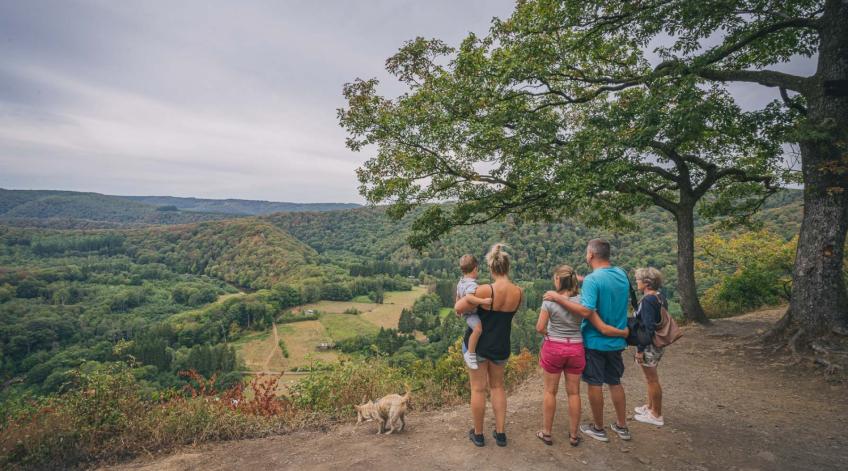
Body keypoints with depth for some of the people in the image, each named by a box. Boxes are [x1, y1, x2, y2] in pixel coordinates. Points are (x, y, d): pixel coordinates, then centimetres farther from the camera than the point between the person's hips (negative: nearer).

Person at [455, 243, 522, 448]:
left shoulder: (486, 290, -24)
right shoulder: (518, 292, -9)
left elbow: (458, 308, -18)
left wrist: (464, 296, 2)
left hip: (477, 344, -4)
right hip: (501, 347, 4)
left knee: (478, 388, 10)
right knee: (498, 387, 21)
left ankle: (478, 434, 24)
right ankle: (500, 433, 25)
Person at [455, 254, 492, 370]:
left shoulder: (460, 282, 8)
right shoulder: (472, 284, -23)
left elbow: (458, 298, 20)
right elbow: (468, 297, -41)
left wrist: (458, 310, 33)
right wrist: (483, 301, -43)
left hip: (466, 311, 11)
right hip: (471, 313, -11)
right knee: (478, 328, -34)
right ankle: (470, 354, -29)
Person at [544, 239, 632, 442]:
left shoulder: (592, 279, -23)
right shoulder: (622, 274, 0)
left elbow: (586, 311, -31)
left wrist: (558, 298, -25)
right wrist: (583, 280, 10)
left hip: (595, 341, -6)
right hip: (617, 340, 7)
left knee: (595, 384, 9)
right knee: (615, 382, 20)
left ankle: (598, 428, 22)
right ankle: (622, 426, 31)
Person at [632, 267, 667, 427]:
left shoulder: (648, 300, -21)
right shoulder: (660, 297, 7)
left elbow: (648, 327, -25)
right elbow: (660, 322, 13)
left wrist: (640, 349, -19)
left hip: (649, 345, -9)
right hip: (657, 344, 9)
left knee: (652, 379, 4)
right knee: (651, 378, 22)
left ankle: (656, 415, 16)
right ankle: (650, 406, 37)